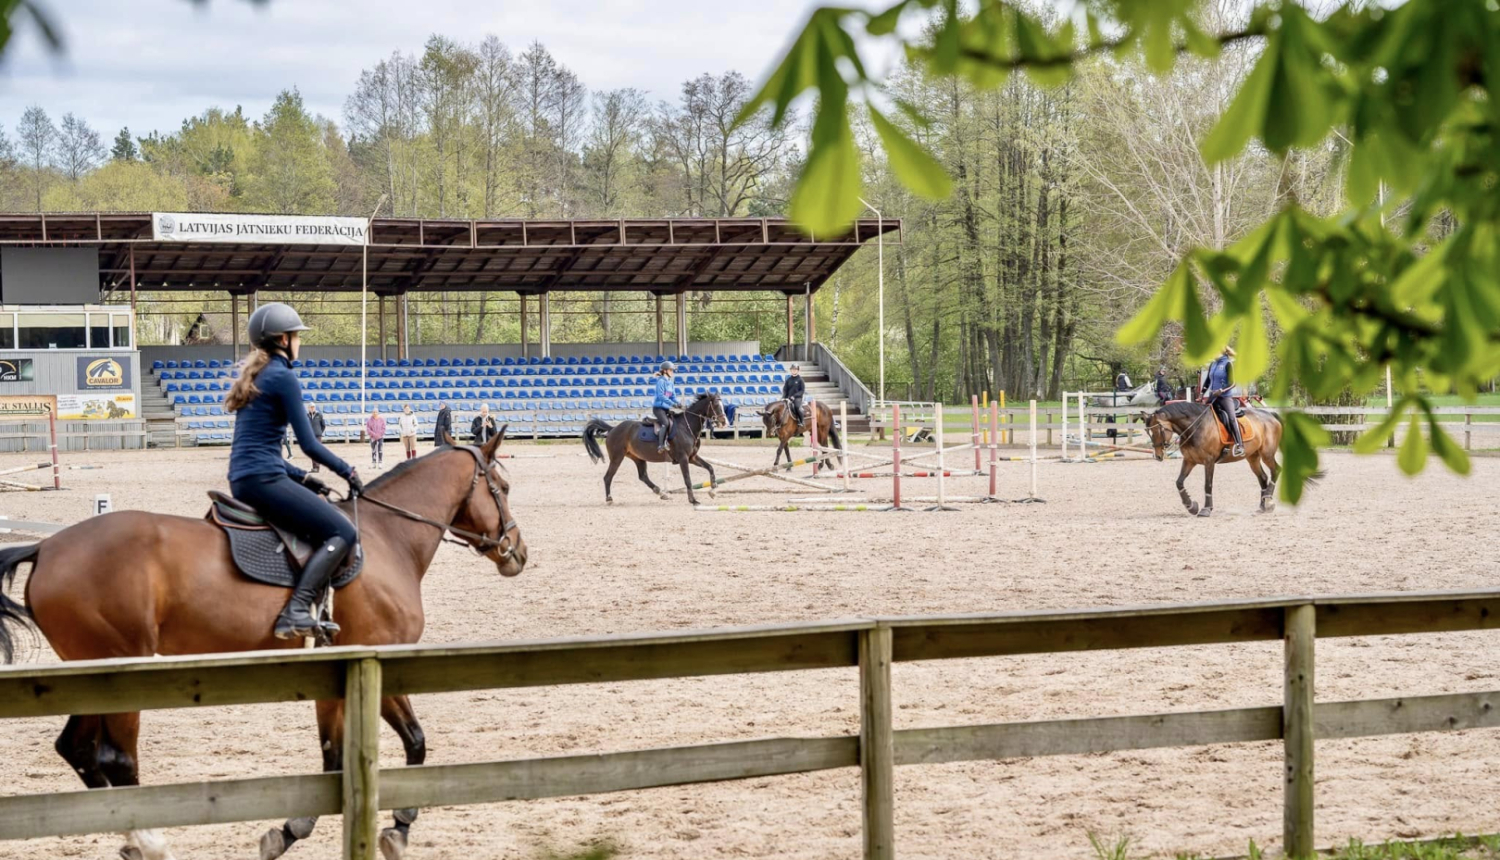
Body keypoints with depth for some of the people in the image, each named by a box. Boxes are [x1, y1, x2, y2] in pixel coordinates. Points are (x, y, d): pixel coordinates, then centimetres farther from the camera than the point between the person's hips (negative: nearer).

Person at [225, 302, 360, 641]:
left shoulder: (254, 377, 21)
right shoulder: (283, 377, -8)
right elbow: (309, 444, -10)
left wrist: (302, 478, 21)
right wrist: (348, 471, 3)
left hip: (242, 480, 10)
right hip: (263, 480, -10)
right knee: (343, 531, -12)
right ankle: (296, 610, -26)